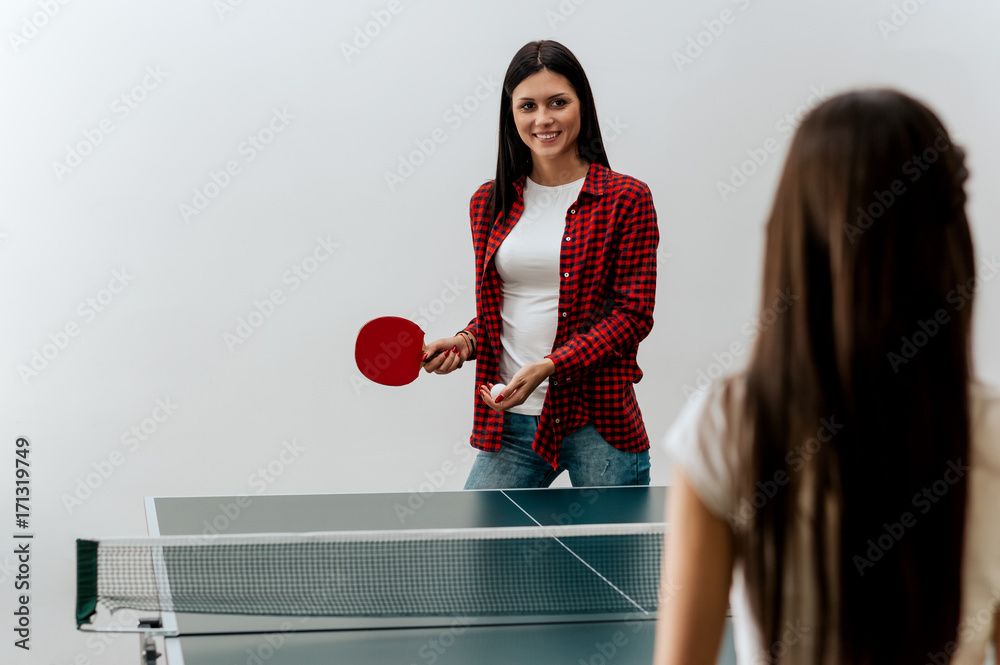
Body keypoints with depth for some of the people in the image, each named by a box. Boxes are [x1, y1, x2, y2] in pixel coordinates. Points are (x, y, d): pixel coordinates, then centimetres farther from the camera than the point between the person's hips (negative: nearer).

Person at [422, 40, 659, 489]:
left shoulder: (626, 199, -3)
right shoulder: (488, 203, 10)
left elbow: (633, 315, -7)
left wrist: (549, 366, -18)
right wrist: (465, 342, -2)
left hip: (597, 423, -3)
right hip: (508, 422, 3)